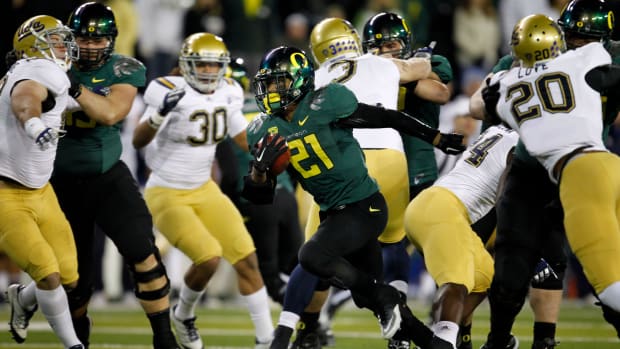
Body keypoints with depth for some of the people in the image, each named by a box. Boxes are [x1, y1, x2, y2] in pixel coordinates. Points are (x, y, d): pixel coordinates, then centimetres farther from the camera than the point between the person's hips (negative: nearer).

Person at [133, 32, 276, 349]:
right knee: (208, 258, -21)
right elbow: (138, 141, -29)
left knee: (247, 259, 0)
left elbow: (244, 138, 14)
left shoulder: (226, 94, 0)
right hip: (167, 195, -7)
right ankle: (183, 315, 9)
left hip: (204, 191, 7)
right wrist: (161, 112, -44)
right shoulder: (172, 93, -20)